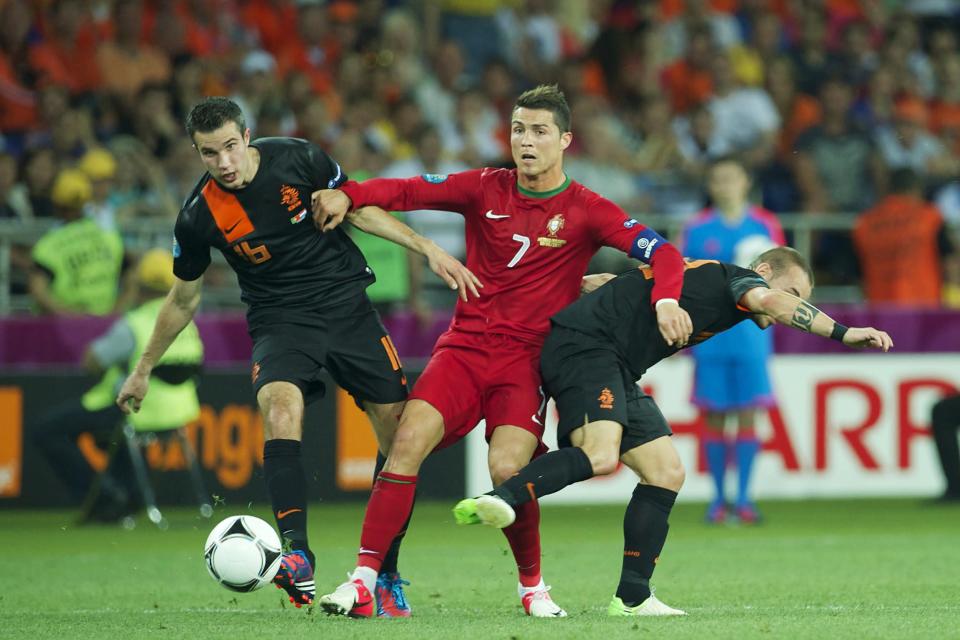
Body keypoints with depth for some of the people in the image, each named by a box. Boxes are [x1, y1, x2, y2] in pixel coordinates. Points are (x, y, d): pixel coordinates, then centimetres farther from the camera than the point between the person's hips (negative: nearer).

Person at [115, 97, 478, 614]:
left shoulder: (297, 160, -11)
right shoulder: (198, 217, -10)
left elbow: (358, 210, 5)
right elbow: (183, 301, 7)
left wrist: (428, 249, -2)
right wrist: (143, 370, 14)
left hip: (345, 302, 2)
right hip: (279, 319, -2)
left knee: (399, 426, -3)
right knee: (280, 406, -31)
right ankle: (296, 558, -38)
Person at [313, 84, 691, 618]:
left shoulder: (585, 211, -1)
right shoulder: (486, 190, 7)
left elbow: (662, 253, -7)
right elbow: (409, 191, 6)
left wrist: (666, 299, -27)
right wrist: (348, 194, -11)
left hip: (529, 358, -2)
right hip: (465, 346, 2)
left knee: (507, 469, -23)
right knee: (410, 438, -20)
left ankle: (533, 585, 3)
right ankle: (363, 581, -17)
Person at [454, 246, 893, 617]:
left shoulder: (705, 277, 24)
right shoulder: (735, 278, -4)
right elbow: (772, 302, -26)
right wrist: (842, 333, -27)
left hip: (614, 371, 10)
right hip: (582, 346, -10)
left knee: (666, 473, 6)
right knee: (600, 456, -32)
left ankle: (632, 597, 5)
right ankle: (497, 501, -46)